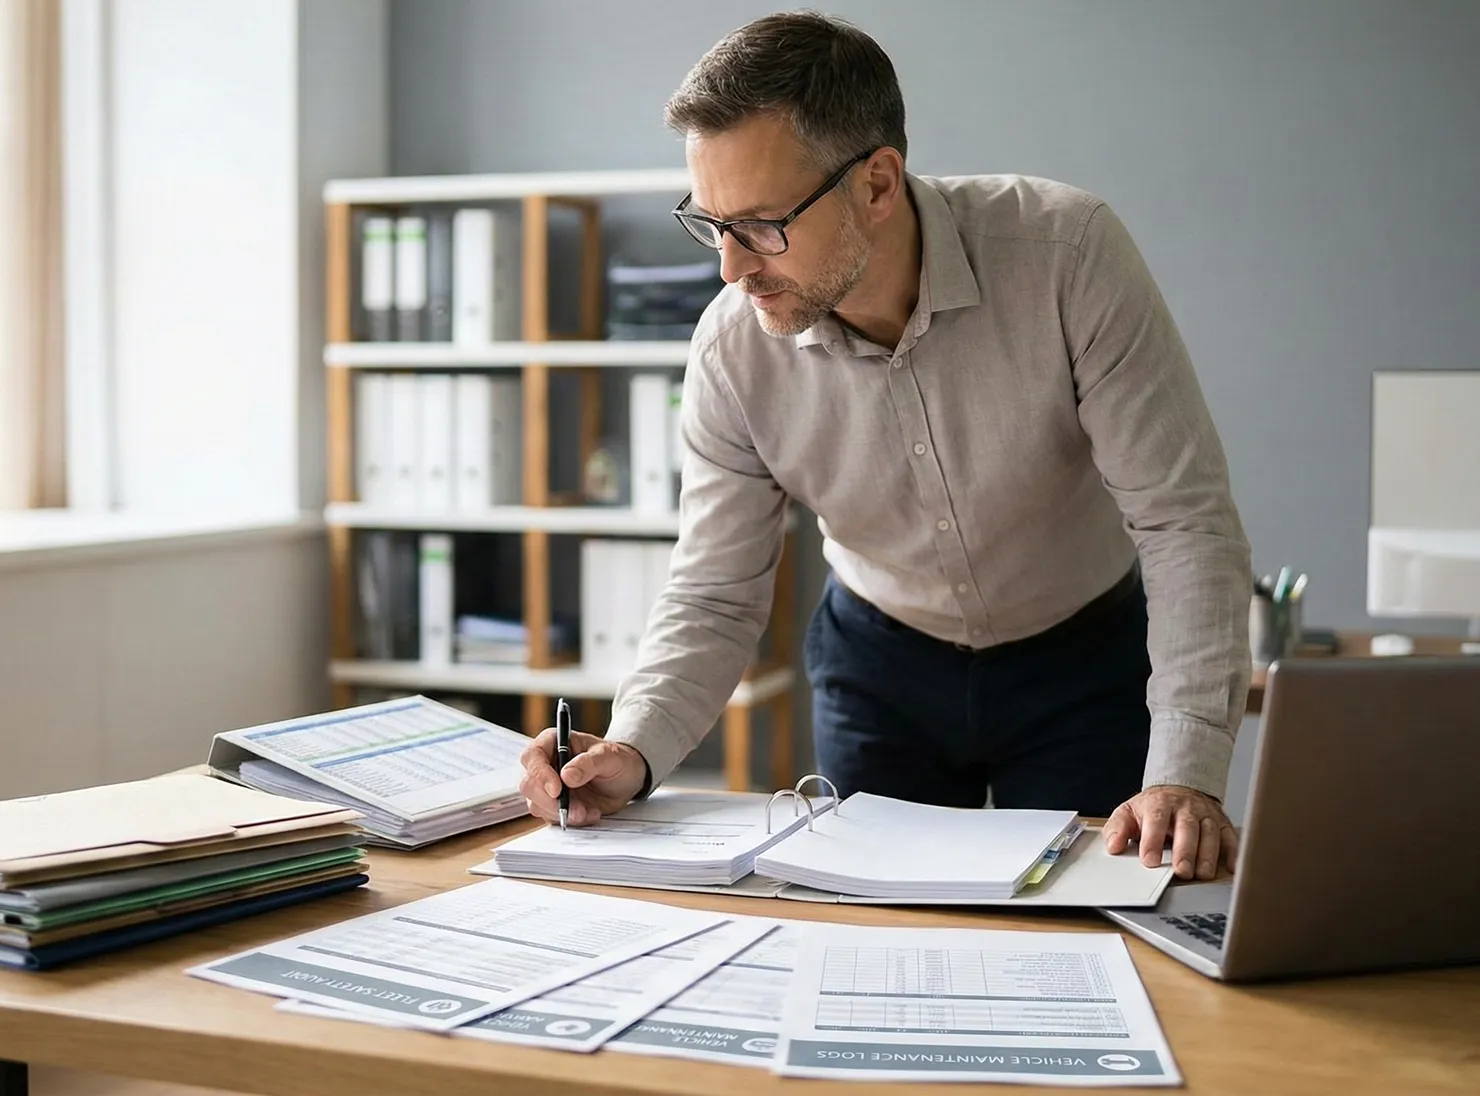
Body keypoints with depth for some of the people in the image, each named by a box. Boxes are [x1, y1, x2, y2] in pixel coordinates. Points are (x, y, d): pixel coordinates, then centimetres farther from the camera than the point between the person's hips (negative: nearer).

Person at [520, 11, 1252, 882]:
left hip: (1082, 659, -2)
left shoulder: (1068, 251, -29)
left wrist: (1185, 776, -36)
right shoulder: (734, 347, -20)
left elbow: (1184, 521, -27)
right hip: (879, 665, 2)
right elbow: (716, 597, -11)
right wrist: (632, 751, -30)